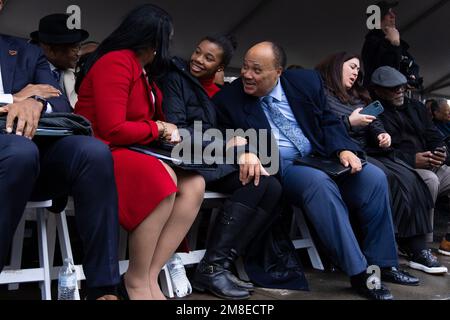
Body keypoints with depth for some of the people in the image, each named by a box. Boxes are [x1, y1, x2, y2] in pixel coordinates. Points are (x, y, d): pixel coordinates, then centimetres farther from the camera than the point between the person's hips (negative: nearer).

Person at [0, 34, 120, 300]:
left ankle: (104, 286, -26)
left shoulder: (27, 52, 22)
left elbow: (63, 105, 8)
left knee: (94, 151, -28)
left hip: (34, 153, 3)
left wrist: (36, 102, -13)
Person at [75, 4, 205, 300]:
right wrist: (157, 129, -7)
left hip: (130, 153, 9)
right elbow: (112, 130, -20)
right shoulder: (117, 62, -12)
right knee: (162, 179, -35)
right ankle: (137, 280, -18)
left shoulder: (143, 70, 16)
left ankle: (152, 275, -16)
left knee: (194, 185, -13)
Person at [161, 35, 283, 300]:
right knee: (258, 180, -27)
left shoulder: (220, 92, 21)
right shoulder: (176, 79, 3)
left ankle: (219, 265, -19)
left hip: (216, 161, 7)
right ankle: (212, 268, -24)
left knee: (273, 187, -19)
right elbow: (176, 130, -9)